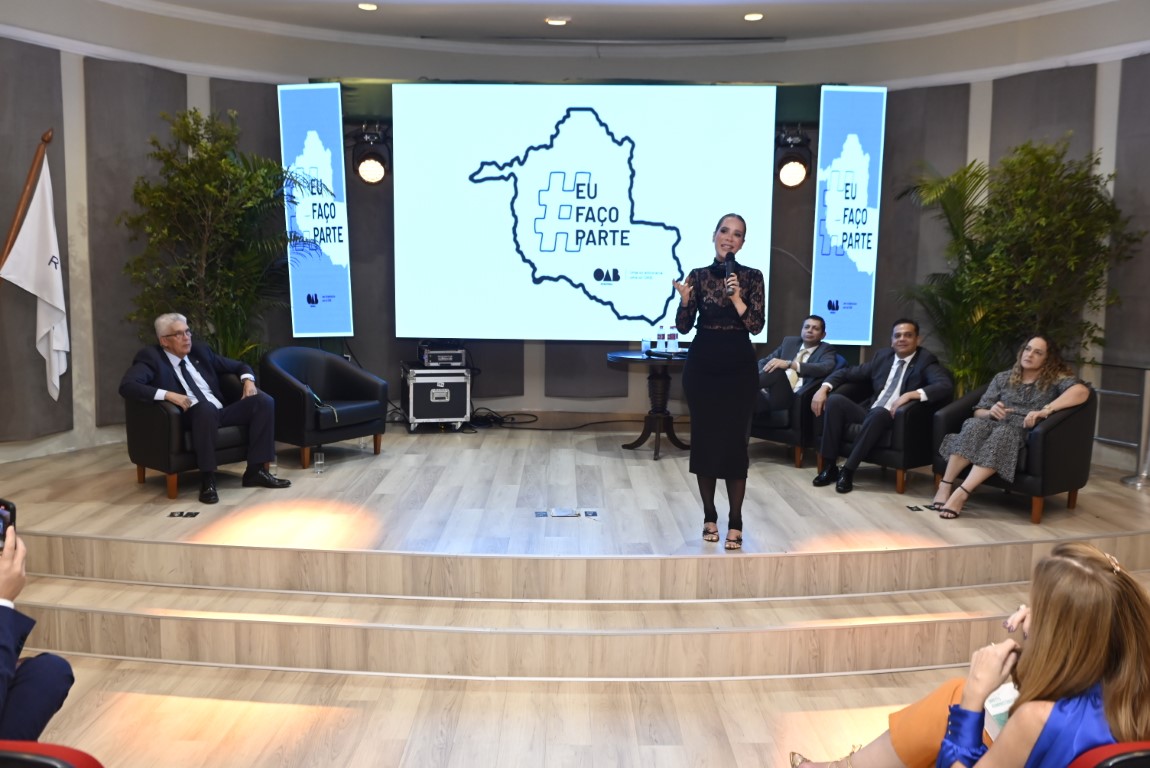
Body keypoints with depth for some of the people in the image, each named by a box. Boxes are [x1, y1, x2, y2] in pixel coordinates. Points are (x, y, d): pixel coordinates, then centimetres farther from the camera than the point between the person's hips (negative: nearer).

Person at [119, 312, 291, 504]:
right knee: (206, 407, -40)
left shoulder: (200, 351, 18)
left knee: (264, 400, -15)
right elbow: (126, 386, -15)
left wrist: (248, 380, 4)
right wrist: (167, 394, -25)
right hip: (191, 417, -6)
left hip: (221, 413, 6)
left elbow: (240, 366, 27)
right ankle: (207, 479, -30)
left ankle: (256, 470, -10)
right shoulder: (151, 358, 1)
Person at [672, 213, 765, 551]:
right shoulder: (698, 275, 4)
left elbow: (756, 325, -8)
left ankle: (735, 523, 4)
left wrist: (737, 298, -21)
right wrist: (685, 300, -18)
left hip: (739, 366, -2)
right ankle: (709, 516, 18)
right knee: (704, 439, 5)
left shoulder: (752, 276, 1)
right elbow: (683, 326, 0)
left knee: (734, 441, -3)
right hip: (702, 364, 2)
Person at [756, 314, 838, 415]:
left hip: (796, 397, -3)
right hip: (772, 392, 3)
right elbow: (764, 362, 22)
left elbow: (826, 368, -13)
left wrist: (789, 364, -24)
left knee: (776, 371, -33)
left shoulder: (826, 350, 11)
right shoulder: (789, 342, 24)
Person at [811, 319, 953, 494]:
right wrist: (824, 387, -1)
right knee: (835, 400, -18)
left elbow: (946, 386, -18)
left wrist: (911, 394, -31)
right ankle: (829, 466, -16)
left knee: (878, 413, -38)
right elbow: (848, 372, 18)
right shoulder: (883, 357, 16)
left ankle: (848, 470, -29)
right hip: (869, 413, 5)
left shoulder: (926, 361, 0)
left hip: (895, 419, -5)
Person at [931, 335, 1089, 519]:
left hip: (1025, 433, -3)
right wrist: (991, 412, -10)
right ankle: (946, 485, -39)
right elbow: (978, 412, 15)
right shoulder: (1003, 378, 20)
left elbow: (1082, 391, -14)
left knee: (1003, 433, -38)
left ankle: (961, 493, -48)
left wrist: (1045, 410, -25)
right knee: (975, 425, -33)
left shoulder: (1056, 379, 9)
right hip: (996, 424, 3)